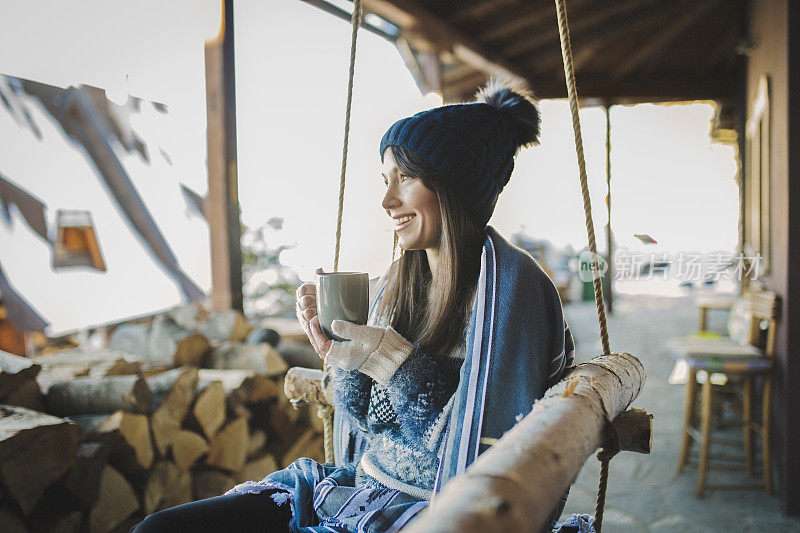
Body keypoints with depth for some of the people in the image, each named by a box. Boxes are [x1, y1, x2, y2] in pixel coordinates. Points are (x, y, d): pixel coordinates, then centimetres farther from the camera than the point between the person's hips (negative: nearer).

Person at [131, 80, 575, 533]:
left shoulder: (508, 283, -15)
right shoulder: (398, 284, 7)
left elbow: (492, 464, -18)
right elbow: (372, 423, 9)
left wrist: (399, 365, -22)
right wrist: (338, 351, -7)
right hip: (364, 486, 7)